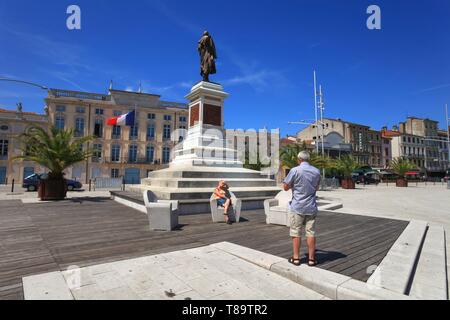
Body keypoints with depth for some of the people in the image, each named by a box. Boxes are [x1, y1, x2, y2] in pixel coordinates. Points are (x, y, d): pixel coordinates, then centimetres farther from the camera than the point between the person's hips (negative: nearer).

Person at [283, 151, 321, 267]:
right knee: (311, 232, 8)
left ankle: (296, 258, 13)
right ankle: (311, 258, 16)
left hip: (297, 207, -3)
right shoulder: (317, 171, 3)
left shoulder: (295, 170, -13)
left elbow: (286, 187, -7)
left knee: (296, 233, 6)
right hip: (311, 207, 4)